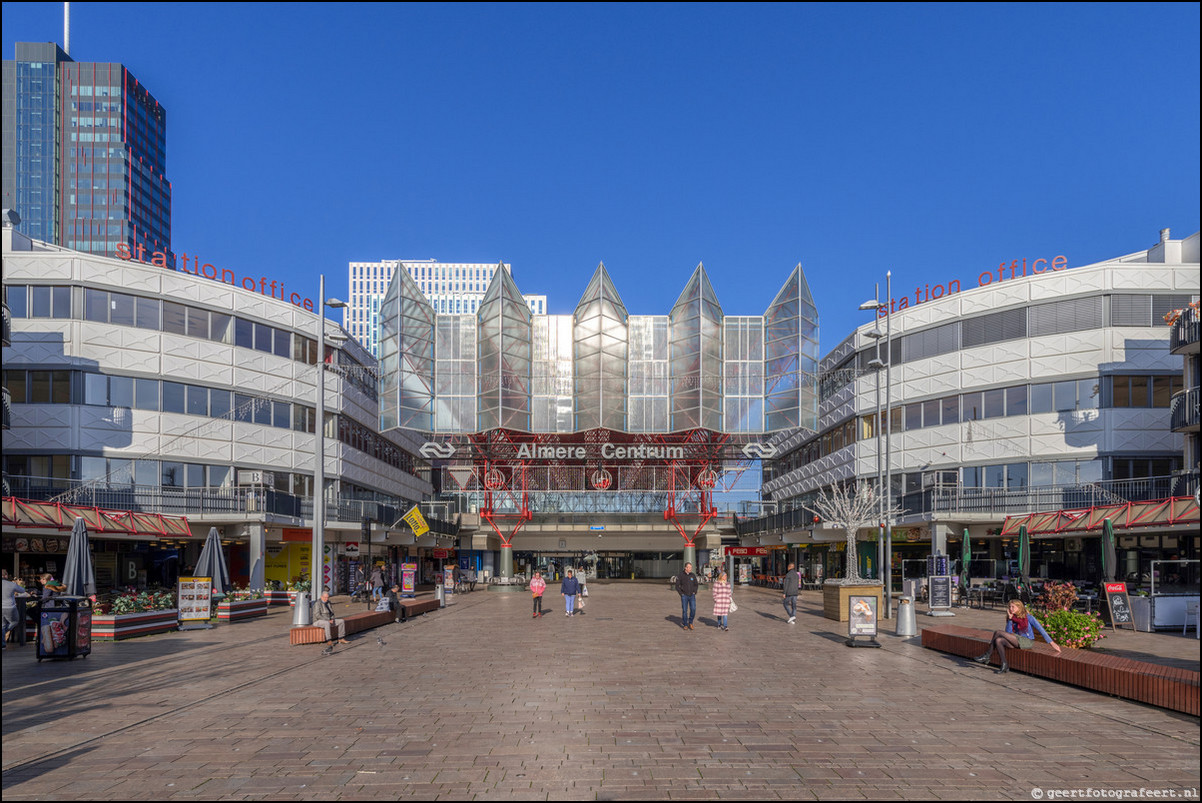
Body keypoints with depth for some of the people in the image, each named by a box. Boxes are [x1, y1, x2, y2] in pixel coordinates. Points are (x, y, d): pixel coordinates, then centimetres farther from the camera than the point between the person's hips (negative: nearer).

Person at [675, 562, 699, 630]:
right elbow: (677, 586, -1)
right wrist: (681, 593, -7)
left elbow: (696, 585, 17)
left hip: (692, 596, 2)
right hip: (684, 596, -2)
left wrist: (695, 592, 5)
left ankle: (690, 622, 14)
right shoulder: (680, 575, -6)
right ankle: (685, 625, 13)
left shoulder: (693, 575, 4)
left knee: (693, 609, -7)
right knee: (684, 611, 0)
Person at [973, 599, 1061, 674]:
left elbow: (1041, 630, -3)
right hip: (1018, 641, 6)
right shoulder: (1012, 618, 12)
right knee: (998, 640, -25)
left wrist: (1052, 643, -6)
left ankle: (987, 656, -14)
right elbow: (1008, 632, 1)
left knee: (997, 632, -20)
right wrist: (1010, 618, -6)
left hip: (1027, 642, -6)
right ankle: (1004, 665, -22)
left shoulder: (1028, 617, -4)